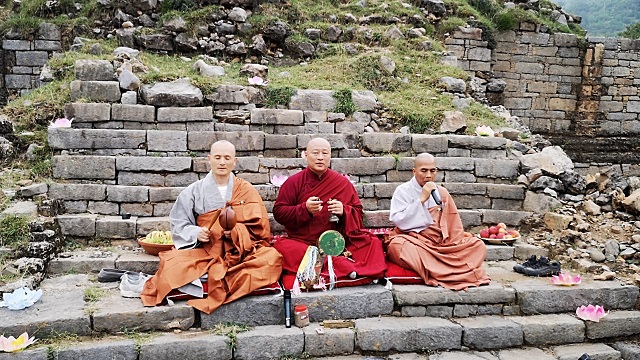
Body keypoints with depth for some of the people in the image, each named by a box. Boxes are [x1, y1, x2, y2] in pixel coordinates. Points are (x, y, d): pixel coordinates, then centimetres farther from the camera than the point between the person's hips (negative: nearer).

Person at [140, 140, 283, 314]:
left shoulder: (247, 191, 9)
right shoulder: (194, 191, 9)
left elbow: (259, 228, 2)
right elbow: (179, 225, 7)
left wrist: (236, 231, -17)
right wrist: (196, 233, -14)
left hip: (241, 252, 1)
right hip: (204, 251, -1)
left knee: (272, 257, -31)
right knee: (173, 264, -28)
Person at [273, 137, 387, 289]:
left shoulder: (342, 183, 9)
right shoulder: (294, 182, 5)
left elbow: (359, 213, 11)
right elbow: (278, 212, 1)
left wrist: (344, 211, -12)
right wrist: (305, 209, -15)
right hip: (302, 242, -1)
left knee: (373, 242, -18)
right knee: (282, 246, -35)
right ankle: (341, 264, -43)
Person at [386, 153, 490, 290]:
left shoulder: (442, 192, 16)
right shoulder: (403, 191, 3)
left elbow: (453, 225, 16)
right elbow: (398, 220, -11)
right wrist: (422, 199, -12)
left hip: (440, 244, 5)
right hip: (411, 240, -4)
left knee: (478, 245, -12)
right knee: (398, 246, -38)